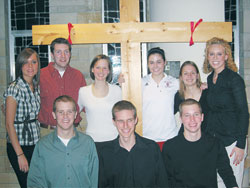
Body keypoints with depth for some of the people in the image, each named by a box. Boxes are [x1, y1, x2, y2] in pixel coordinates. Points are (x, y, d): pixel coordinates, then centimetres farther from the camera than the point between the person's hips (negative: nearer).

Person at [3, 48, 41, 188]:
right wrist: (20, 154, -18)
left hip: (35, 143, 6)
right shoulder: (14, 89, -16)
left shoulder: (37, 86, 5)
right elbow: (9, 124, -17)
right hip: (19, 145, -6)